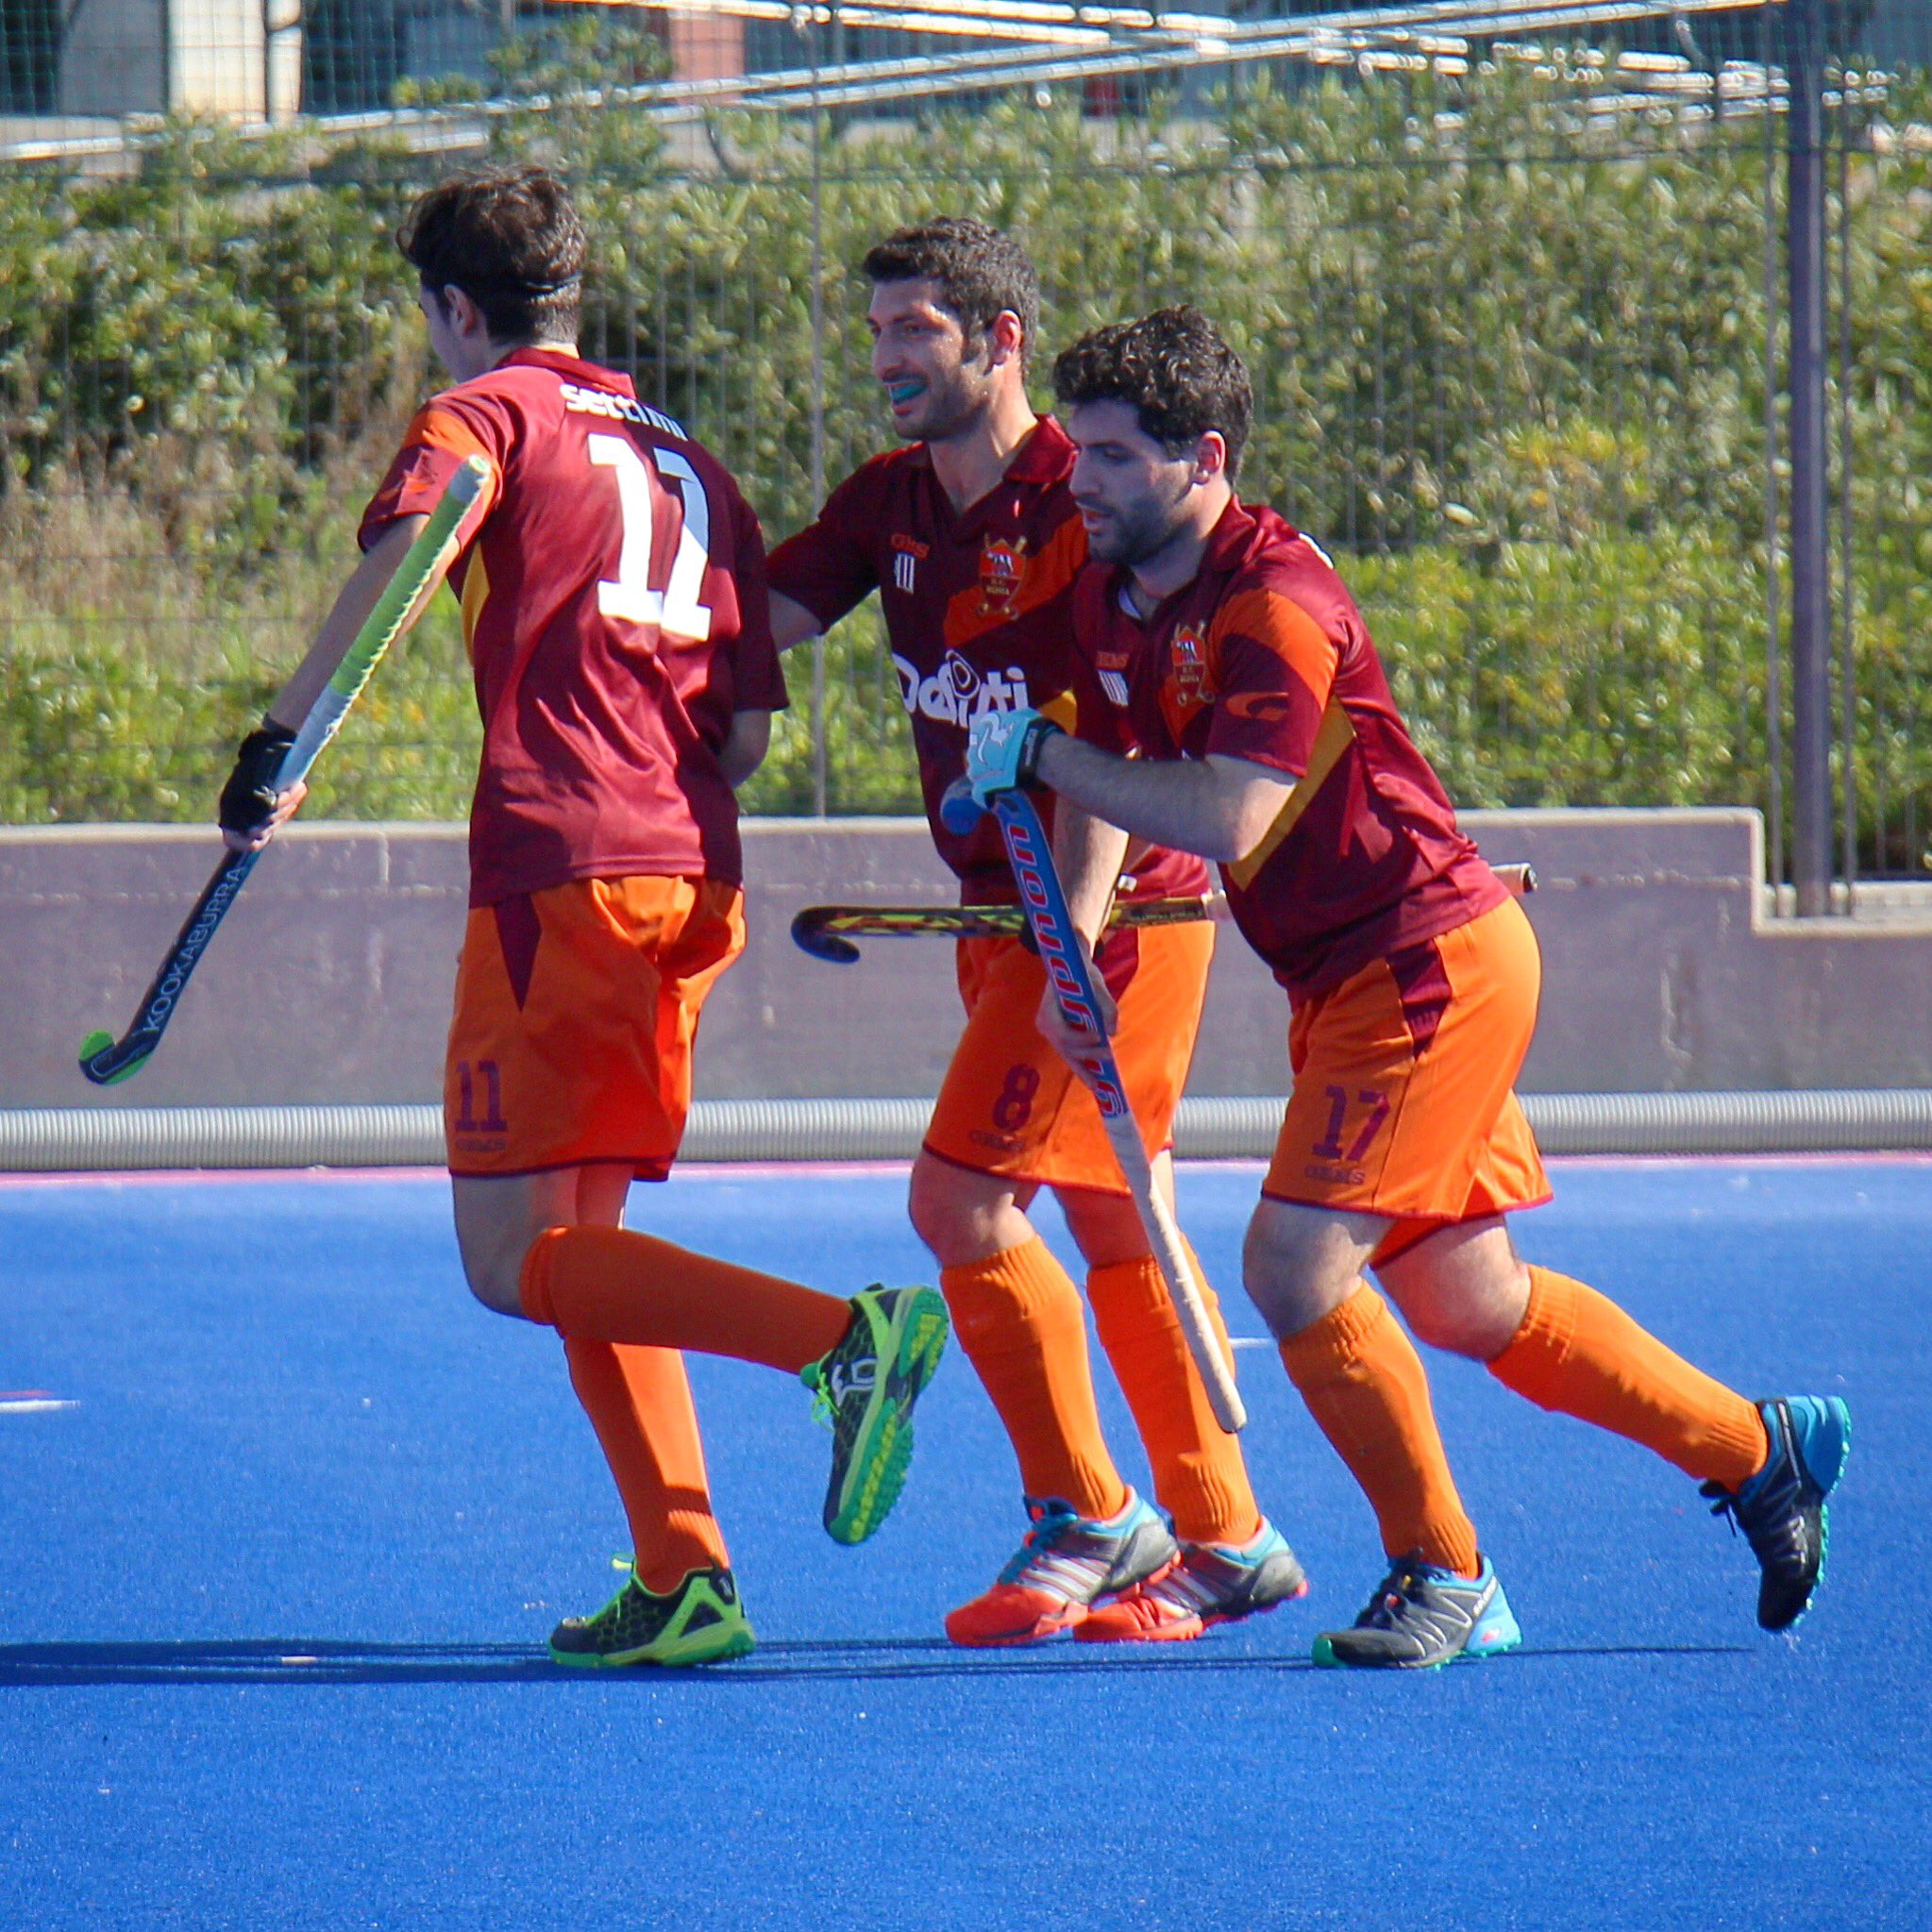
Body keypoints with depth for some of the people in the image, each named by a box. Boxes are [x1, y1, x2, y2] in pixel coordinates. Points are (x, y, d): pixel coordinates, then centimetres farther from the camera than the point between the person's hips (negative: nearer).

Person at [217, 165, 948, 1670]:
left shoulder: (489, 412, 4)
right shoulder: (689, 462, 21)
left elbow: (403, 550, -18)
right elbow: (751, 730, 16)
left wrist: (281, 742, -21)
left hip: (560, 874, -7)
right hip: (695, 877, 7)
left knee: (515, 1258, -5)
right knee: (579, 1243, 15)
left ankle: (845, 1336, -23)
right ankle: (684, 1575, 4)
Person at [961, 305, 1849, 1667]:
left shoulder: (1275, 608, -23)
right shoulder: (1111, 592, 5)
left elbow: (1227, 822, -32)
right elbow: (1110, 775, 18)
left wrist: (1041, 753, -23)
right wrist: (1076, 935, 2)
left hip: (1433, 964, -9)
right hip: (1350, 978, 9)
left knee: (1297, 1268, -16)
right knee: (1466, 1304, 14)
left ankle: (1445, 1575, 1)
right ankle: (1763, 1452, 30)